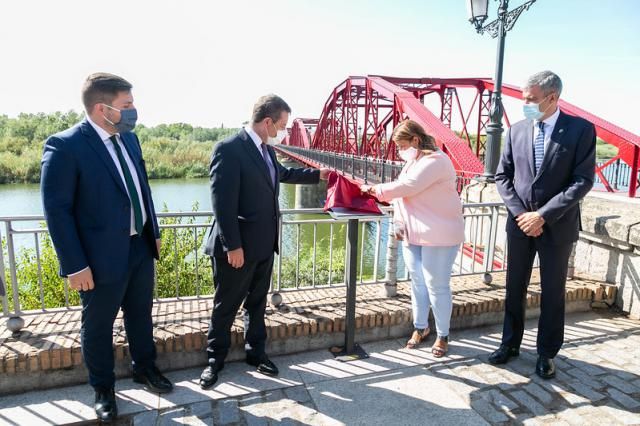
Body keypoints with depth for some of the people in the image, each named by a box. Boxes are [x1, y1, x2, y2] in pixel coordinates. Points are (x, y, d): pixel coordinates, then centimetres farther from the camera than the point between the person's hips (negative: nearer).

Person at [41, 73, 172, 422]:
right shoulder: (64, 146, -17)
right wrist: (75, 265, -17)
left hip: (140, 247, 6)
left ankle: (144, 368, 44)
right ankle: (103, 389, 36)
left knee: (140, 314, 22)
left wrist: (154, 232, 13)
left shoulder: (129, 137, 5)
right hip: (102, 257, -6)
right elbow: (57, 210, -17)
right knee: (98, 326, 14)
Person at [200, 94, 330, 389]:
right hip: (238, 247, -8)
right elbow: (222, 203, -21)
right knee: (226, 306, 10)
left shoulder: (266, 149, 8)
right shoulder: (229, 149, -18)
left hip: (264, 245, 8)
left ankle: (256, 352, 36)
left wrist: (318, 175, 31)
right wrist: (232, 246, -21)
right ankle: (215, 359, 29)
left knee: (257, 302, 19)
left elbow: (282, 174, 29)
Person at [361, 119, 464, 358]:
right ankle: (420, 328, 28)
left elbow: (407, 186, -22)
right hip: (413, 234, 8)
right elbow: (404, 193, 13)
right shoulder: (414, 162, 16)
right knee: (418, 283, 13)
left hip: (438, 235, -8)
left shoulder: (434, 161, -15)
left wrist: (376, 190, -10)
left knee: (436, 285, 0)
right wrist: (398, 223, 0)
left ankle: (443, 336, 17)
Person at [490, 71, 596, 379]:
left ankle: (546, 353, 26)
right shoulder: (517, 130, 2)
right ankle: (510, 343, 29)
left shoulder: (581, 129, -7)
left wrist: (543, 215, -17)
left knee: (553, 292, 9)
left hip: (557, 226, -3)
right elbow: (502, 176, 3)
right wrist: (520, 213, -9)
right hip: (520, 223, 3)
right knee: (515, 288, 13)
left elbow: (583, 180, -11)